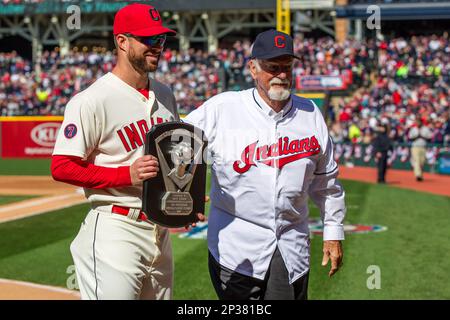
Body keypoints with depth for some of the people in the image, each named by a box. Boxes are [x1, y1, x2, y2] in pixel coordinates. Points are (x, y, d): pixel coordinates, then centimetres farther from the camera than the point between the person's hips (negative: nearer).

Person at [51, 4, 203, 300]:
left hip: (161, 228, 8)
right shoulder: (92, 101, -13)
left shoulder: (164, 95, 12)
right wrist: (127, 174, -22)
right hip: (116, 231, -8)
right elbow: (62, 167, -15)